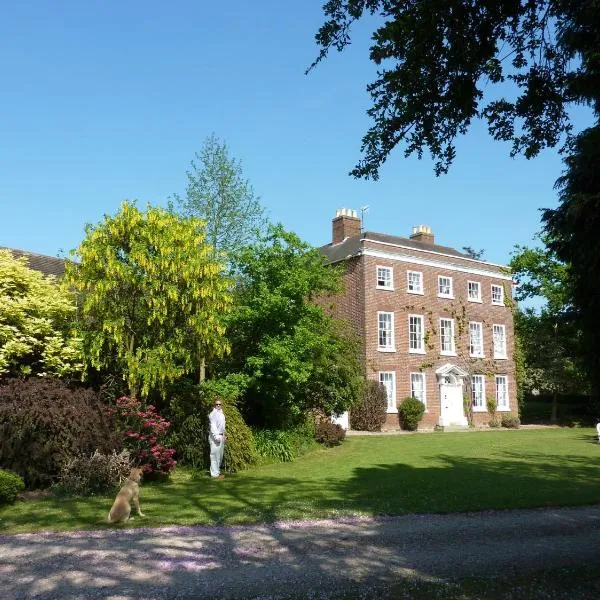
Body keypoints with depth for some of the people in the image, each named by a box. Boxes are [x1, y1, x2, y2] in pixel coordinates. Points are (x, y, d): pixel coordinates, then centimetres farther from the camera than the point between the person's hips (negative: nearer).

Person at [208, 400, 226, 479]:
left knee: (220, 455, 13)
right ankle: (215, 474, -7)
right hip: (215, 437, -9)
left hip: (221, 436, 9)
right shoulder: (213, 414, -11)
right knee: (215, 455, -8)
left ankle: (217, 471, 21)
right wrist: (216, 436, -25)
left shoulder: (221, 414, 18)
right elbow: (212, 426, -19)